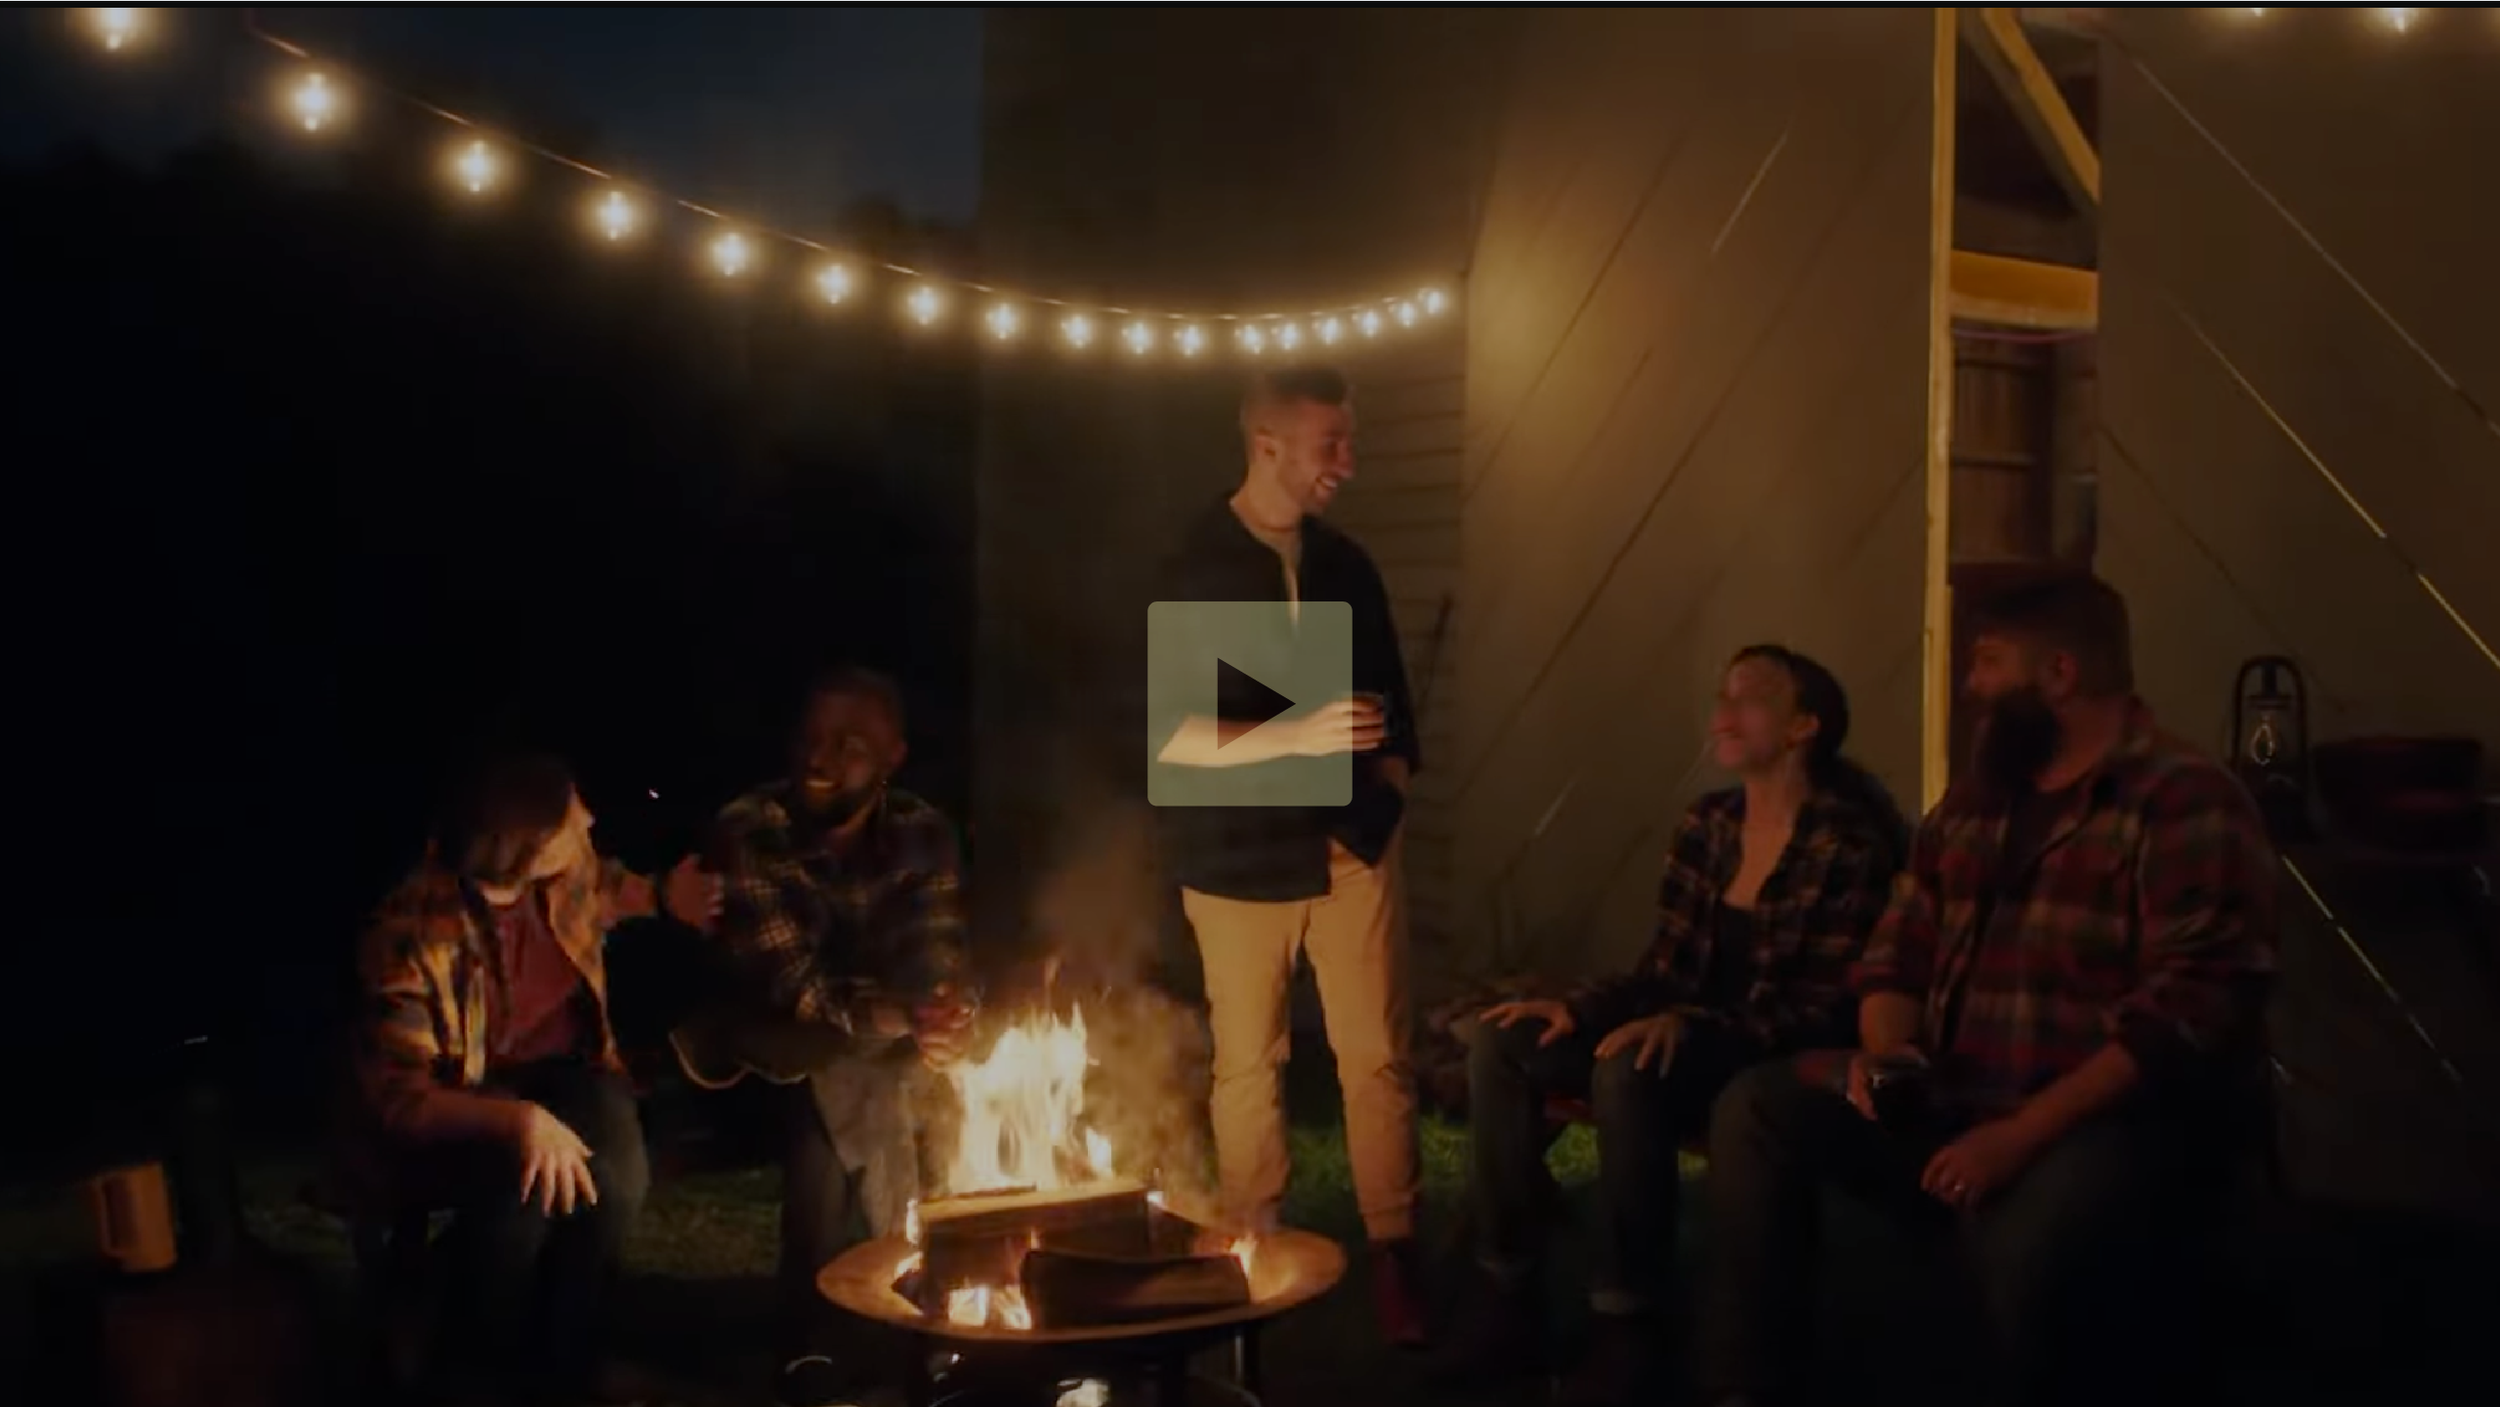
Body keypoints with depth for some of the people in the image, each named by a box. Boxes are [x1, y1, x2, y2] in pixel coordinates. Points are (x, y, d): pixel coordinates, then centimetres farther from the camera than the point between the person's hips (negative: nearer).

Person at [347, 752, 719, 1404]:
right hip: (460, 1103, -4)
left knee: (614, 1172, -29)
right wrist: (518, 1120, -44)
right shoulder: (413, 938, -29)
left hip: (559, 1069, 4)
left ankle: (563, 1349, -4)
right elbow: (397, 1097, -31)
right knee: (519, 1181, -36)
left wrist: (663, 899, 6)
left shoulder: (569, 870, -12)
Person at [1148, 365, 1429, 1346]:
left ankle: (1394, 1259, 9)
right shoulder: (1184, 570, -5)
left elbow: (1392, 706, 15)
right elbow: (1167, 734, -13)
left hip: (1351, 849, 3)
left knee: (1378, 1059, 0)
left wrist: (1384, 795, 1)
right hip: (1238, 860, -3)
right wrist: (1298, 735, -24)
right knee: (1246, 1067, 7)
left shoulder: (1347, 566, 8)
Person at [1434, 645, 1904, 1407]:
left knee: (1626, 1070, -36)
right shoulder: (1704, 824, 7)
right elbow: (1666, 972, 9)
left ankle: (1627, 1321, -23)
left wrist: (1692, 1025, -30)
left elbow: (1826, 1009, -17)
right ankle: (1508, 1298, -10)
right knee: (1500, 1039, -12)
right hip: (1691, 1045, 8)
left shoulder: (1851, 846, -13)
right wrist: (1574, 1007, -9)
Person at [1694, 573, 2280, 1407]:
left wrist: (2022, 1133, -26)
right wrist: (1885, 1053, -6)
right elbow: (1898, 954, 17)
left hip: (2122, 1119, -8)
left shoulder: (2188, 805, -11)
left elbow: (2186, 1013, -21)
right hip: (1954, 1099, 8)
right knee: (1757, 1109, -5)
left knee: (2027, 1241, -39)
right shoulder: (1974, 799, 14)